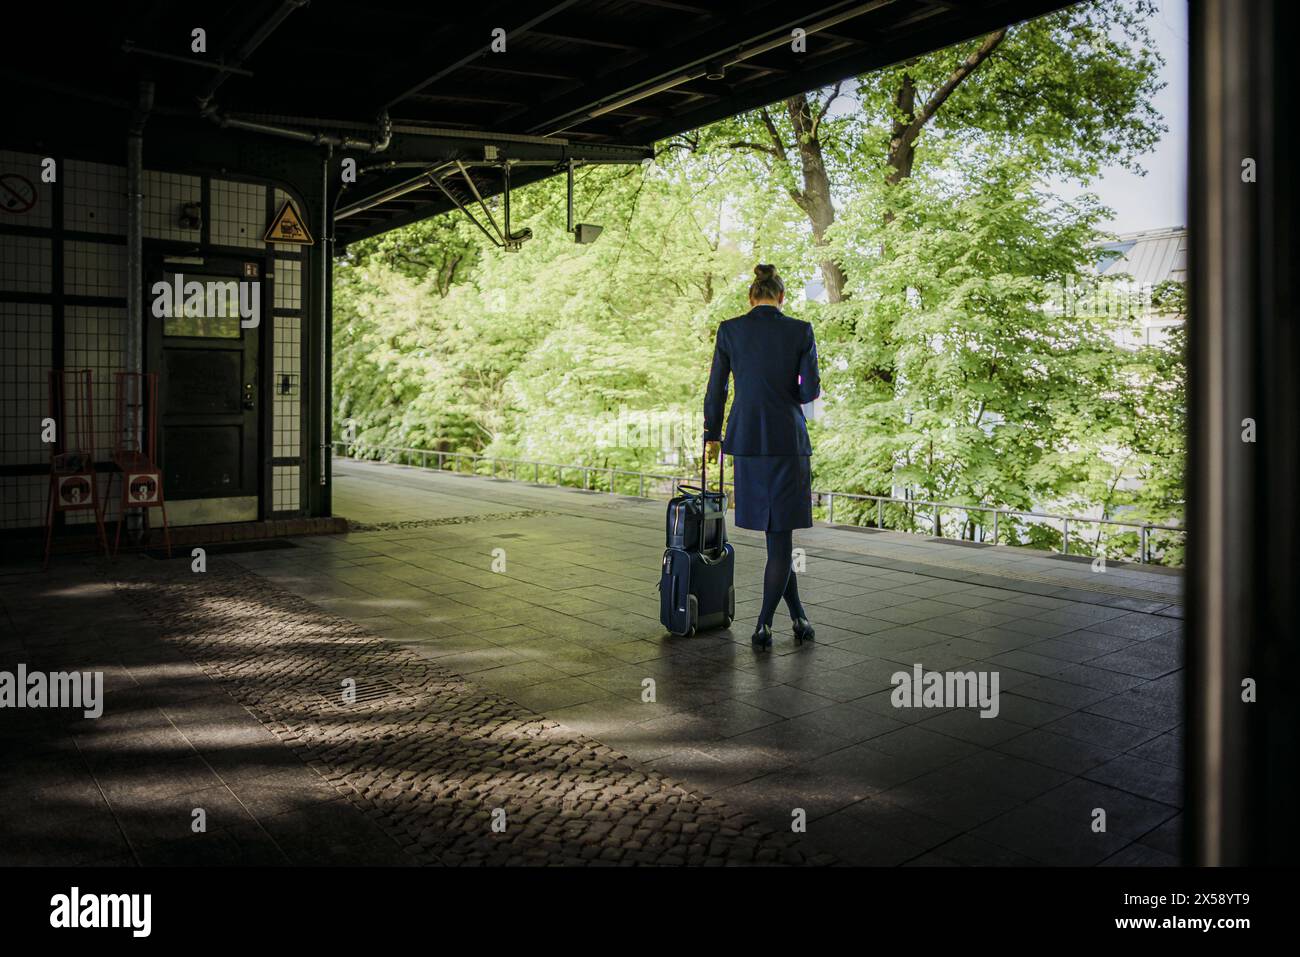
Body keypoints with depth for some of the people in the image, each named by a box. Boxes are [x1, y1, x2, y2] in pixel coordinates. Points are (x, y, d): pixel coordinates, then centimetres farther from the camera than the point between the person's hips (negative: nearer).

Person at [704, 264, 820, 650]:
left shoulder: (729, 330, 1)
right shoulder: (800, 331, -3)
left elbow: (716, 390, 4)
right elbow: (811, 390, -5)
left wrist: (711, 436, 16)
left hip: (746, 438, 2)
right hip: (787, 439, -2)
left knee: (775, 532, 14)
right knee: (781, 532, 5)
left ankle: (799, 617, 20)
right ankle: (763, 625, 2)